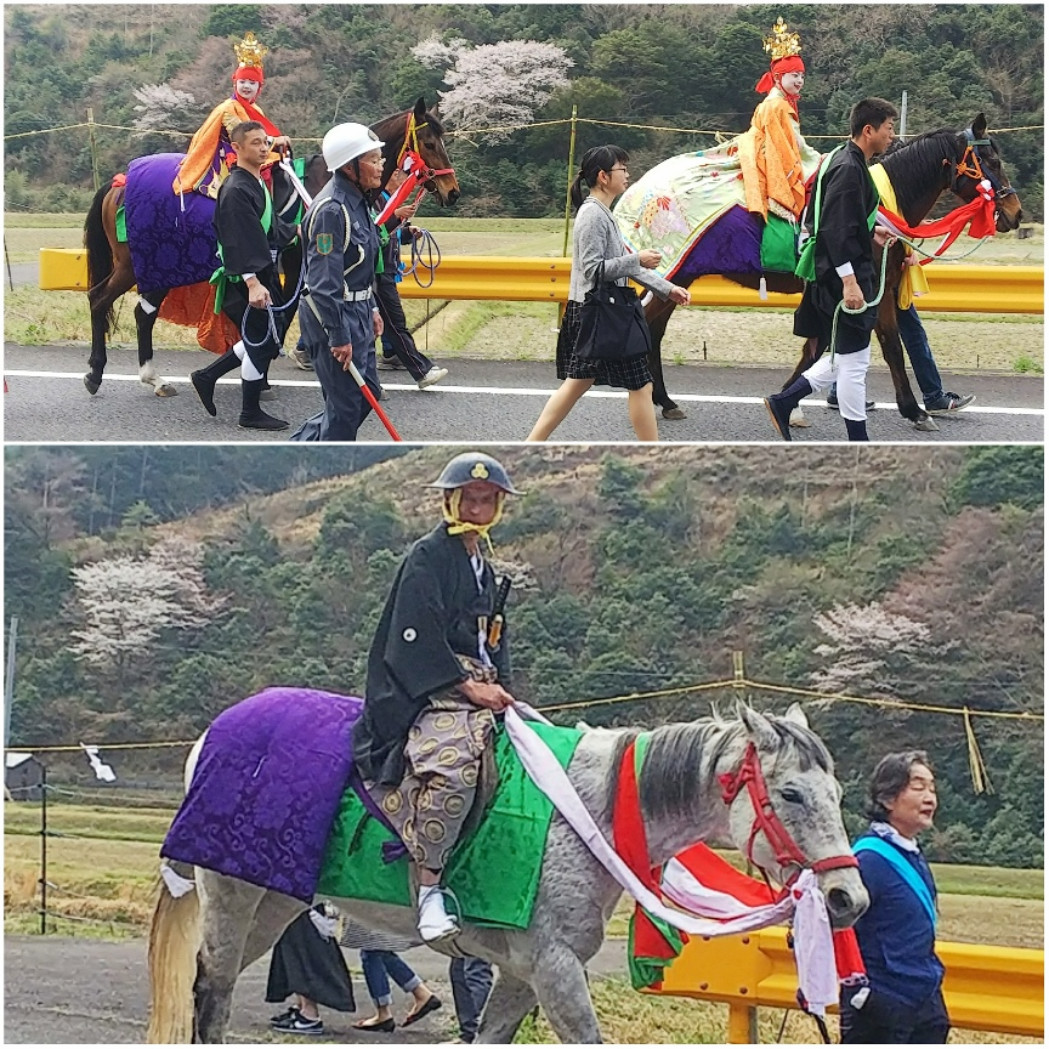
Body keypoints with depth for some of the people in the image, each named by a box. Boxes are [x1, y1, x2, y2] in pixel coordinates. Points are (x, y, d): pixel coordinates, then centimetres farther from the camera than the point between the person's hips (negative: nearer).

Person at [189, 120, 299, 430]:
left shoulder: (257, 184, 13)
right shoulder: (236, 190, -19)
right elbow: (240, 241, -27)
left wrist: (297, 231, 42)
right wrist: (252, 283, -33)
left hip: (265, 274, 10)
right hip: (249, 279, -10)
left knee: (268, 338, 17)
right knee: (262, 341, -1)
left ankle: (207, 376, 25)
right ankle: (250, 413, 11)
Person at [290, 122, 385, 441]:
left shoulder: (357, 201, 8)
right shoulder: (331, 210, -23)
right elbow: (323, 282, -25)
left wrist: (371, 309, 21)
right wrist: (339, 337, -23)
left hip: (356, 312, 10)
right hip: (332, 316, -10)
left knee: (367, 394, 17)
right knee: (346, 405, -1)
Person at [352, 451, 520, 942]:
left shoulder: (484, 570, 26)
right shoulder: (428, 557, -1)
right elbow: (417, 639, -12)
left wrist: (500, 688, 10)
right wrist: (470, 686, -15)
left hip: (479, 689, 10)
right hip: (428, 694, -9)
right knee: (453, 764, -36)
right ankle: (427, 889, -33)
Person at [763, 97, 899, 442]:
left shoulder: (849, 163, 13)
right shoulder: (849, 169, -19)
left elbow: (840, 220, 23)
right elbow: (835, 229, -25)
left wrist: (870, 233, 12)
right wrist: (849, 282, -27)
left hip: (850, 274, 10)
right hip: (846, 277, -10)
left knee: (844, 358, 18)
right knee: (854, 361, -1)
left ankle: (783, 404, 22)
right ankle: (859, 445, 8)